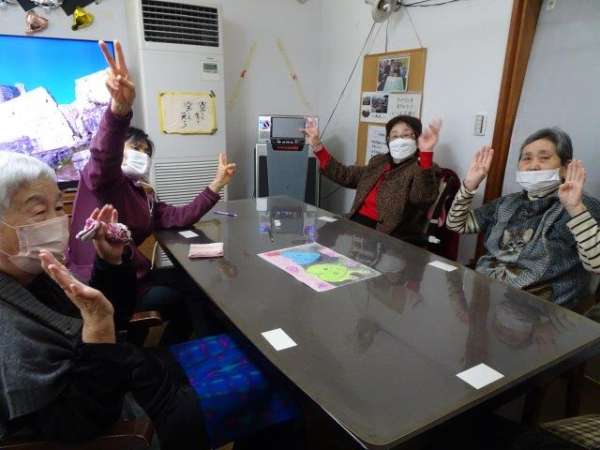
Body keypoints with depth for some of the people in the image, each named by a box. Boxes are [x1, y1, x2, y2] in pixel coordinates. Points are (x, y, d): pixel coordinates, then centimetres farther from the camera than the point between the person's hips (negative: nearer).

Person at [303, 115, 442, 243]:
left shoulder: (426, 168, -3)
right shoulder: (379, 161, 18)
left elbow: (422, 197, -25)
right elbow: (345, 175, 18)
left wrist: (426, 152, -38)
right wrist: (317, 146, 13)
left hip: (391, 236, -6)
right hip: (359, 222, 6)